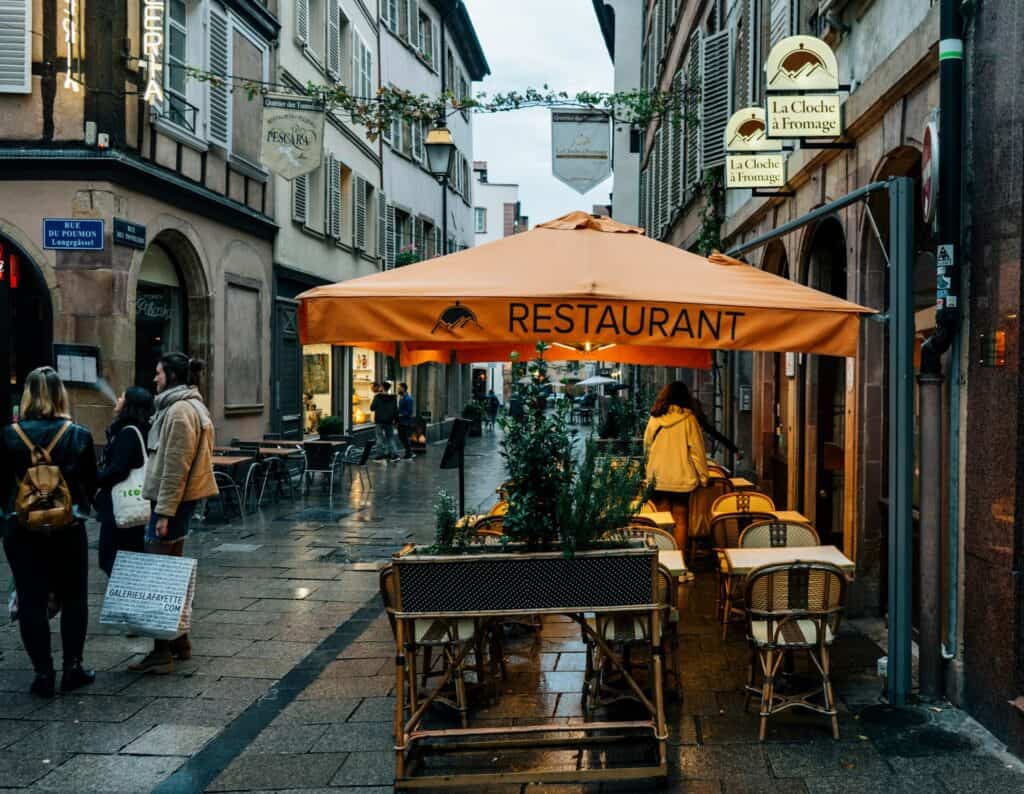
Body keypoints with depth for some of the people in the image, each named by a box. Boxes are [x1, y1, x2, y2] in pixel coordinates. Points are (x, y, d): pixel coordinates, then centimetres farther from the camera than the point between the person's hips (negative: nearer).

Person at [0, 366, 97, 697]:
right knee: (73, 598, 13)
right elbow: (91, 483, 1)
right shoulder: (79, 435, -8)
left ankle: (44, 674, 11)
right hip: (69, 529, 0)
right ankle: (73, 667, 15)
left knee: (32, 601, 7)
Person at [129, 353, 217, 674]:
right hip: (181, 499, 11)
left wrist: (164, 512, -20)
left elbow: (175, 467, -20)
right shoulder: (190, 406, 17)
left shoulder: (180, 410, -16)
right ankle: (179, 642, 24)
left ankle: (162, 653, -4)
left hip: (174, 499, -11)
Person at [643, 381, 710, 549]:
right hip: (682, 479, -2)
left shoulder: (655, 419, -1)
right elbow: (697, 451, -6)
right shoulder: (688, 419, -8)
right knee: (680, 521, 8)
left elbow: (647, 448, 8)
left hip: (658, 479, 2)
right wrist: (703, 477, 2)